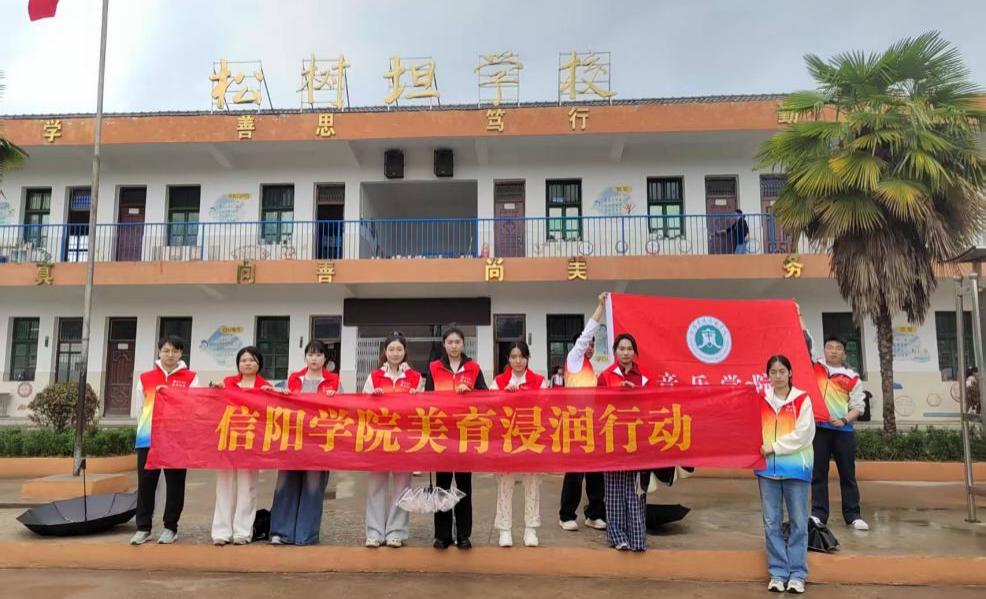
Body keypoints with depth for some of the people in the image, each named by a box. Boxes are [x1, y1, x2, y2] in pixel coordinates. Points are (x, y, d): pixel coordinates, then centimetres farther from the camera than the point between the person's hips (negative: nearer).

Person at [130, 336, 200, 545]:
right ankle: (143, 528, 12)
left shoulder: (191, 378, 4)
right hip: (148, 438, 2)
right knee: (146, 483, 3)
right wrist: (143, 430, 9)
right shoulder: (145, 378, 10)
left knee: (175, 484, 4)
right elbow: (140, 406, 15)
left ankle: (170, 528, 12)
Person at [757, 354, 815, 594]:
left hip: (795, 467, -2)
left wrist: (774, 447, -11)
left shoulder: (802, 399, -2)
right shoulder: (760, 400, 8)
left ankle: (797, 574, 13)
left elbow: (803, 434, -10)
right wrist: (758, 448, -8)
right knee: (771, 523, 5)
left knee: (798, 522, 4)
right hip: (767, 467, 3)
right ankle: (778, 573, 14)